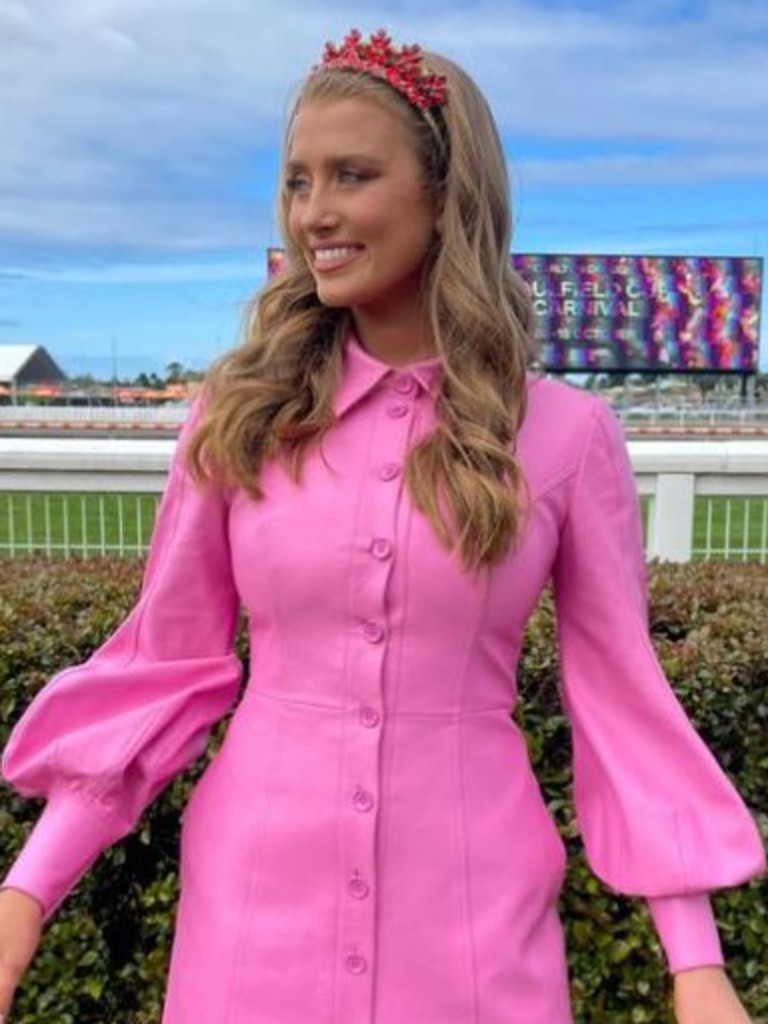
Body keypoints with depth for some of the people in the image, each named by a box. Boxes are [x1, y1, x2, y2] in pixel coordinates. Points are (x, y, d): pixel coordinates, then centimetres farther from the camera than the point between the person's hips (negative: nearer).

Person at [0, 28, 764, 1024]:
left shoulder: (569, 433, -7)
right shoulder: (240, 412, -4)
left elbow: (621, 694, -2)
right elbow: (164, 664, 1)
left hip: (471, 905, -1)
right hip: (255, 893, 1)